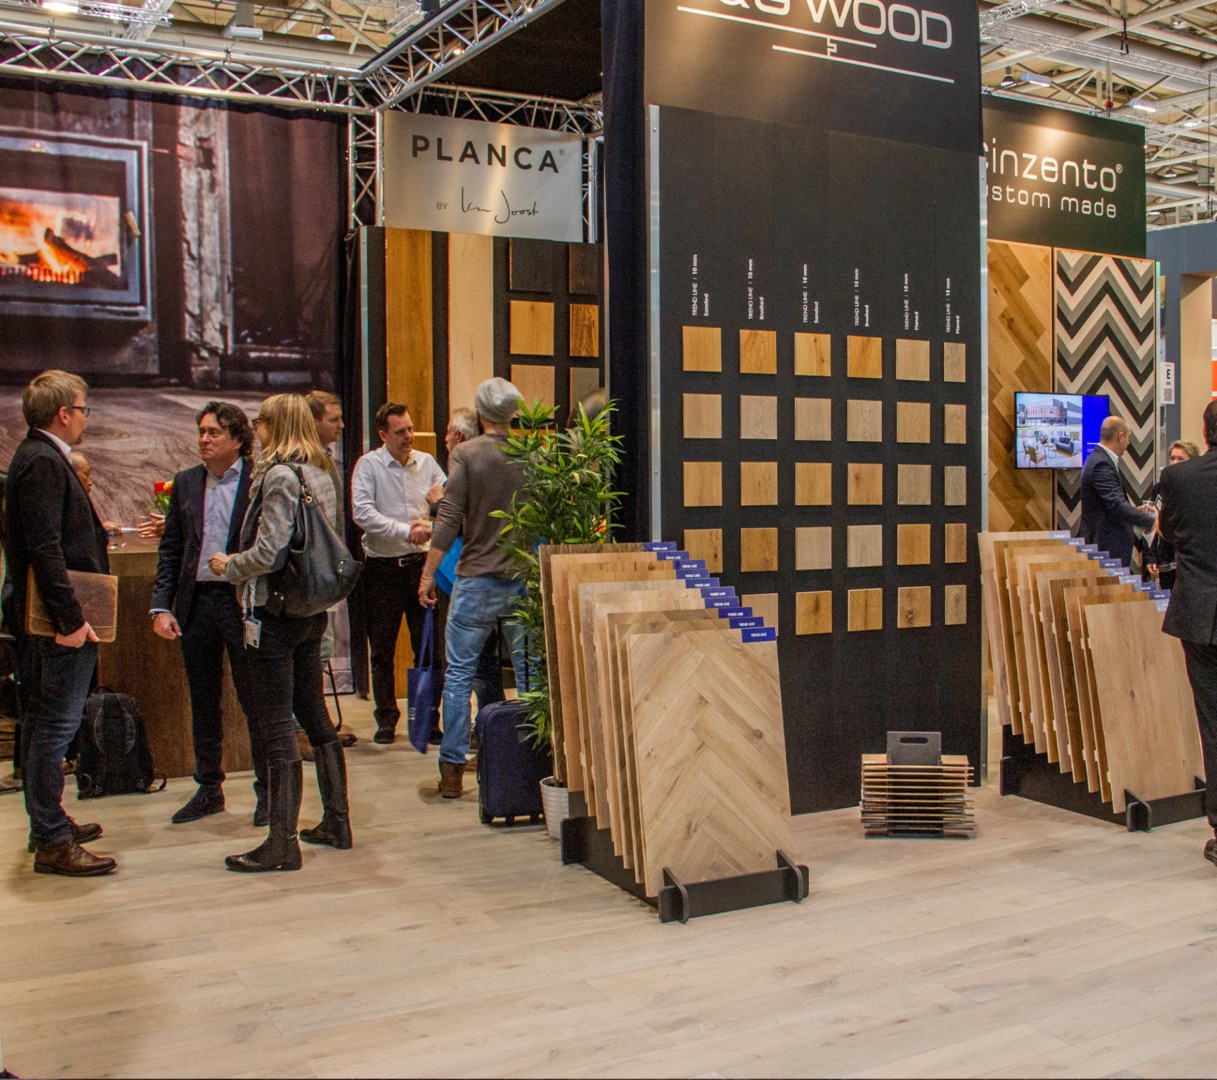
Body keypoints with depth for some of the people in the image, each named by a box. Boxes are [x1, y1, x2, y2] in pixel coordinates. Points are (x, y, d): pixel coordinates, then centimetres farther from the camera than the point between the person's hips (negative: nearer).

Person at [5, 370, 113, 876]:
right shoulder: (43, 462, -17)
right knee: (56, 725, -6)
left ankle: (47, 823, 30)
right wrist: (71, 619, -25)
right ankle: (52, 842, 1)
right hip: (64, 622, -11)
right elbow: (45, 549, -24)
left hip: (43, 619, 11)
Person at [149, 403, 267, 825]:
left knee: (255, 702, 4)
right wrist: (161, 606, 2)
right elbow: (170, 549, 10)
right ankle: (209, 789, 27)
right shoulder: (186, 482, 9)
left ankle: (267, 791, 17)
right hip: (195, 603, 5)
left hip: (243, 602, -5)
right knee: (203, 702, 14)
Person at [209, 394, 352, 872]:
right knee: (313, 713, 17)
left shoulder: (279, 475, -15)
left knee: (276, 723, -4)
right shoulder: (320, 475, 10)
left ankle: (282, 841, 1)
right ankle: (336, 821, 24)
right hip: (312, 609, 9)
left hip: (276, 609, -9)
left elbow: (269, 552, -21)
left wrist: (229, 566, -2)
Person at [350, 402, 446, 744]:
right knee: (382, 650, 6)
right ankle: (386, 718, 20)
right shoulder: (368, 465, -4)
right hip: (383, 568, -2)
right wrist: (406, 531, -21)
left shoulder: (427, 462, 8)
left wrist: (431, 525, -13)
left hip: (422, 562, 3)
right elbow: (362, 512, -15)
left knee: (431, 646, 4)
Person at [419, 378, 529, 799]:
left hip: (476, 578, -2)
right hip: (524, 579, 2)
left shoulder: (465, 454, -6)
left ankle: (453, 770, 7)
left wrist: (428, 572, -3)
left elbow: (450, 519, -10)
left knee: (459, 673, 6)